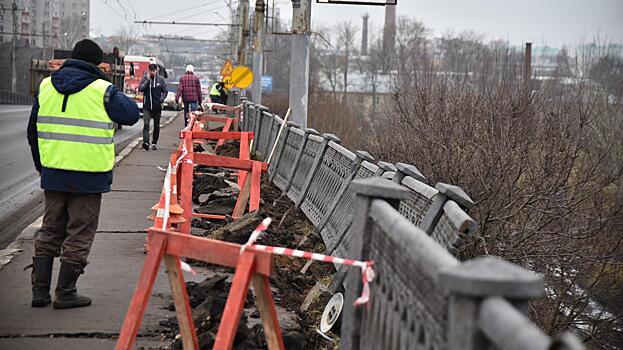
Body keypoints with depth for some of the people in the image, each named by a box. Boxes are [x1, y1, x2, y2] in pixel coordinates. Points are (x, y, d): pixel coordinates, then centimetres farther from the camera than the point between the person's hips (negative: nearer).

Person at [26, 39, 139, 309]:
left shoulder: (46, 86, 6)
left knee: (49, 231, 16)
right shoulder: (101, 90, -11)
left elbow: (33, 131, 13)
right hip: (88, 176, -5)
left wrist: (41, 165, 23)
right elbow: (132, 114, 1)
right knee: (79, 234, 5)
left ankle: (40, 290, 15)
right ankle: (65, 293, 6)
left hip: (52, 173, 5)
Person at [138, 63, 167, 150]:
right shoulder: (145, 78, 1)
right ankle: (146, 142, -26)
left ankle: (154, 143, 21)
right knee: (146, 124, -16)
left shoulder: (160, 80, 3)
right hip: (147, 106, -2)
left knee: (156, 126, 9)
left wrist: (162, 99, -8)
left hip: (157, 106, 2)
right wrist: (147, 80, -16)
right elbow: (140, 88, -9)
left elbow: (165, 91, 8)